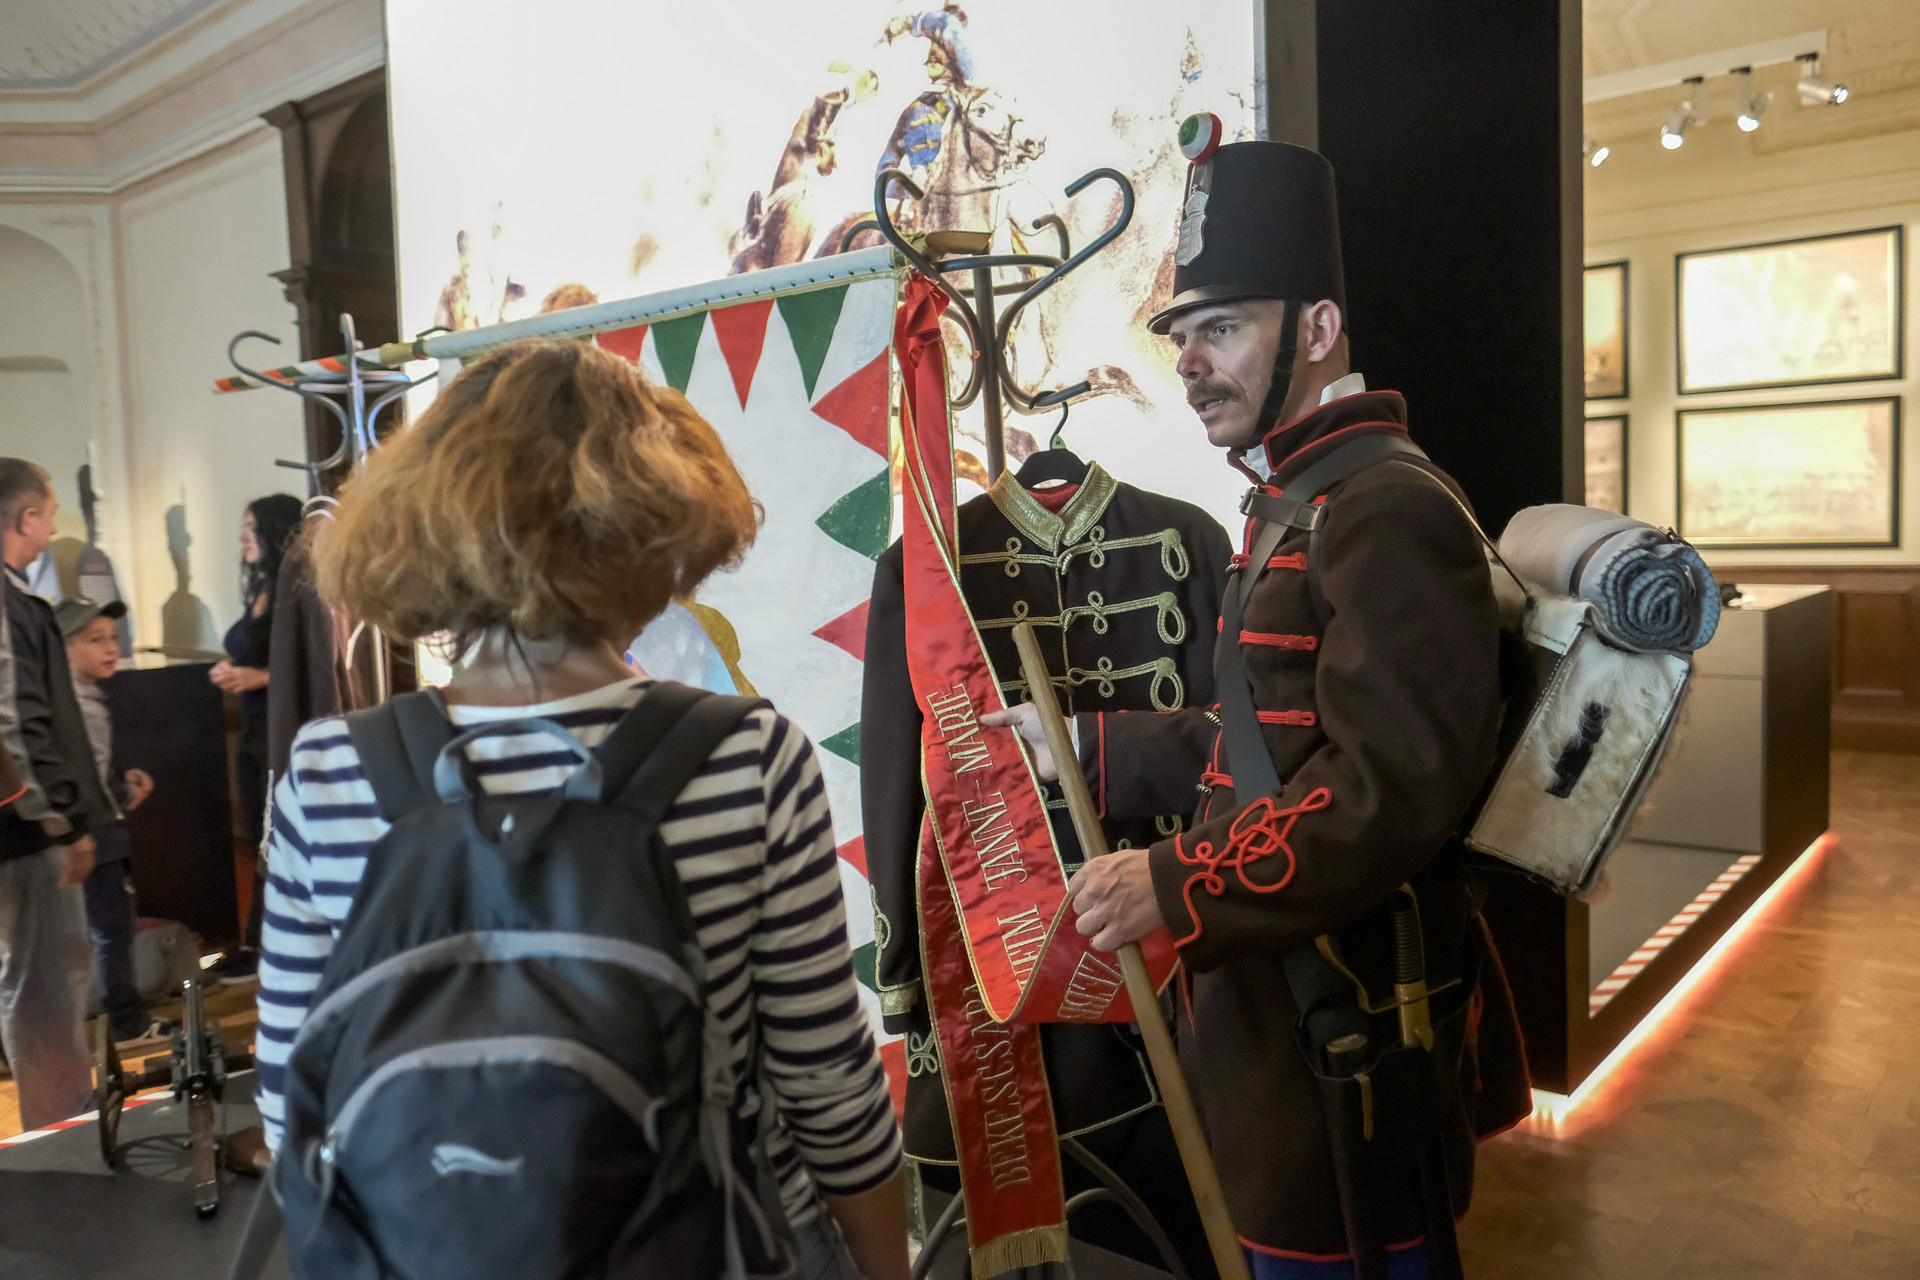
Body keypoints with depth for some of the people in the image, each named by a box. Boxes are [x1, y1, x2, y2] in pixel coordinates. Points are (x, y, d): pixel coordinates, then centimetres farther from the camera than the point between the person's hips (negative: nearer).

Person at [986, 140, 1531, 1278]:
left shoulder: (1389, 511, -19)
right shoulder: (1295, 507, 14)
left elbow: (1393, 785, -26)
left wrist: (1178, 888, -25)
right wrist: (1085, 749, 15)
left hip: (1346, 1031, -10)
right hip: (1276, 990, 10)